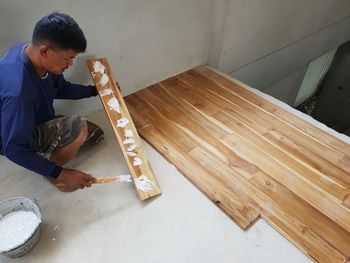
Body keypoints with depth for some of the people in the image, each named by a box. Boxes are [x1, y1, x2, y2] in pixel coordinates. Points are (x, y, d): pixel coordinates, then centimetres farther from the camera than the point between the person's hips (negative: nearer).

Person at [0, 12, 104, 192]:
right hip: (17, 140, -8)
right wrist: (60, 173, -28)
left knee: (95, 135, 10)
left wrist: (95, 90, 0)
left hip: (41, 122, 8)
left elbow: (61, 89, 4)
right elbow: (15, 150, -32)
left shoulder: (34, 55, -15)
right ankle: (50, 172, -4)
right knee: (79, 128, -31)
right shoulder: (17, 92, -40)